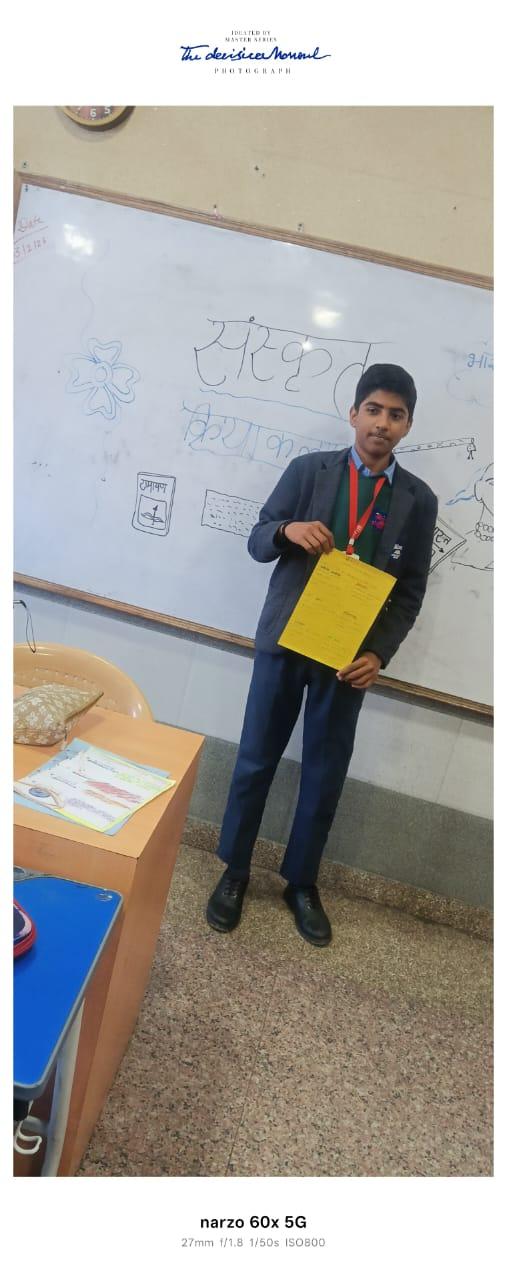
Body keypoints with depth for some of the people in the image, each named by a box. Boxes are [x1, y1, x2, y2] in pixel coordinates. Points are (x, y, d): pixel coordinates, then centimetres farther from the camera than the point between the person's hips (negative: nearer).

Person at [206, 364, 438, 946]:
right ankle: (234, 872, 28)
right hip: (285, 640, 0)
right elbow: (257, 541, 3)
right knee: (256, 759, 9)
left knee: (325, 774, 9)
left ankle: (301, 883, 29)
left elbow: (410, 591, 3)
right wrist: (288, 530, -21)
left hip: (350, 655, 1)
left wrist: (379, 653, -10)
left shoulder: (418, 500, 2)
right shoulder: (308, 469, 0)